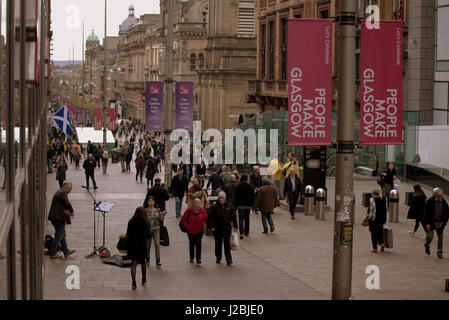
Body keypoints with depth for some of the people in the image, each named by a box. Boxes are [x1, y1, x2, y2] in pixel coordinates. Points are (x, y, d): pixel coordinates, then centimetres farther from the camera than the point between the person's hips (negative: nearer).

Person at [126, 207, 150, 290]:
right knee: (142, 262, 20)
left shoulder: (131, 222, -5)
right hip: (142, 245, 0)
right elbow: (148, 236, -6)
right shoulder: (145, 223, -9)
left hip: (132, 245, 0)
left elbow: (128, 234, -2)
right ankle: (144, 279, 37)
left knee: (133, 263, 1)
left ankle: (134, 282, -13)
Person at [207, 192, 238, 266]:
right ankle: (218, 258, 25)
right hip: (217, 230, 0)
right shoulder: (214, 207, -3)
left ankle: (229, 259, -3)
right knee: (218, 244, 10)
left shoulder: (229, 206, 3)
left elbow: (233, 217, 11)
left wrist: (235, 226, 10)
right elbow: (210, 217, -5)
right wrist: (211, 226, -14)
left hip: (227, 229, 0)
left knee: (227, 244, -5)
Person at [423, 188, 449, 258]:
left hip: (440, 223, 3)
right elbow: (426, 213, -9)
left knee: (440, 237, 4)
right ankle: (427, 246, 25)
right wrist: (427, 223, -14)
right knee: (430, 235, -7)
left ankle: (439, 252, 13)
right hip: (431, 222, -3)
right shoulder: (430, 201, -8)